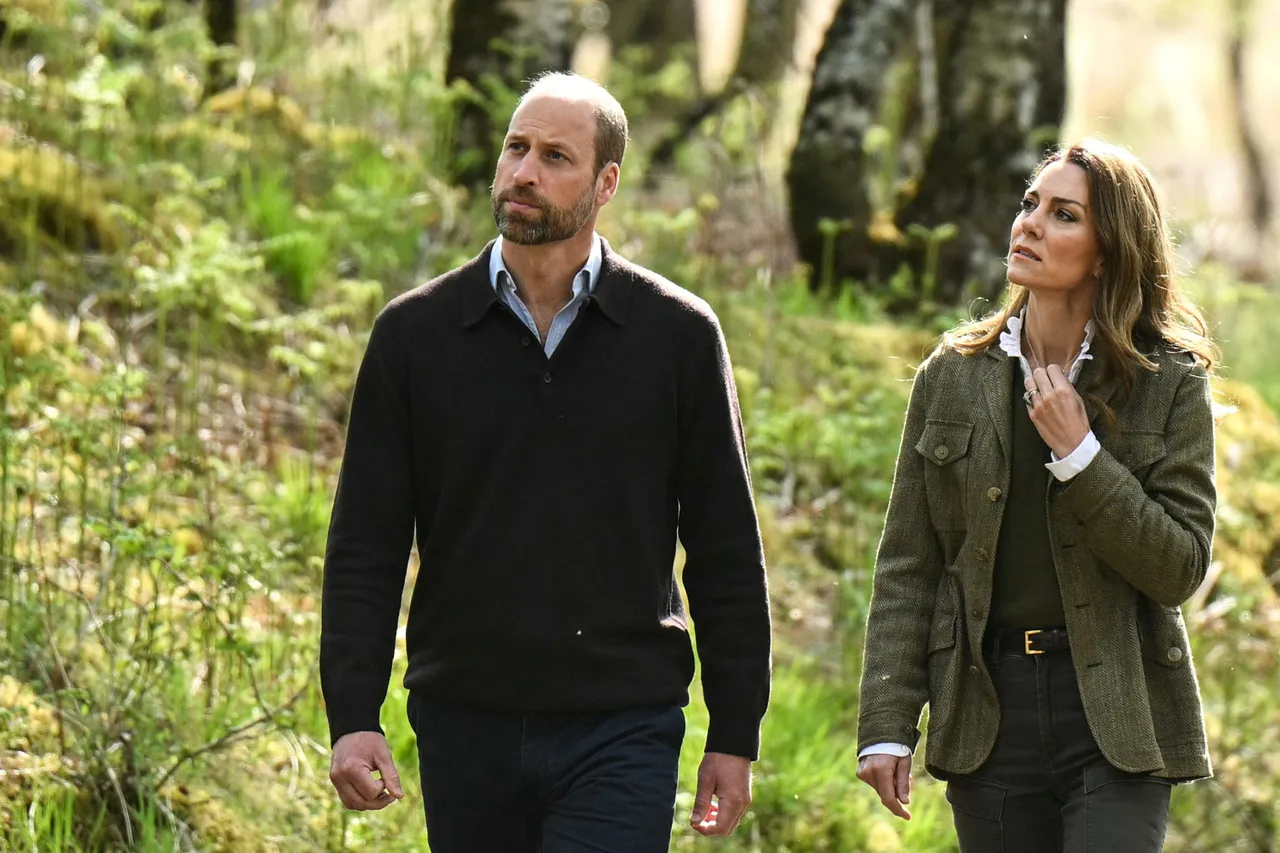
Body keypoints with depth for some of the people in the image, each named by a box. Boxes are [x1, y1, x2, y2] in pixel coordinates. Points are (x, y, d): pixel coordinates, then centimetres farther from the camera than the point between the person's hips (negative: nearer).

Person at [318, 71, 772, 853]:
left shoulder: (678, 334, 3)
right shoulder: (416, 333, 5)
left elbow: (727, 552, 6)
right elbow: (365, 547, 4)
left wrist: (735, 737, 2)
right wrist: (352, 719, -6)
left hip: (621, 732, -2)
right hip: (465, 726, 2)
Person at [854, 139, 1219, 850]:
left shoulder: (1171, 384, 0)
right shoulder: (954, 377, 6)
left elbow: (1181, 569, -5)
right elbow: (907, 566, 6)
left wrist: (1079, 455, -13)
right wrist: (886, 725, -1)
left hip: (1116, 717, -3)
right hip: (987, 711, 3)